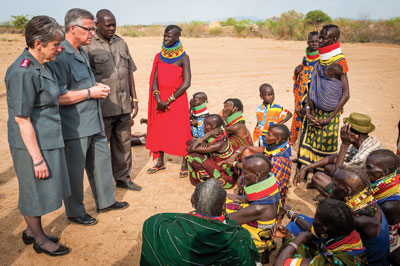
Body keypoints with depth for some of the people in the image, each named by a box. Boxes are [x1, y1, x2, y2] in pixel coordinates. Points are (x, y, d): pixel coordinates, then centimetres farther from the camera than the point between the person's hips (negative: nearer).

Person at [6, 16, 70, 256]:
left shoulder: (42, 66, 7)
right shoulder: (23, 72, -22)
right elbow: (22, 119, -22)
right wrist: (37, 158, -19)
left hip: (49, 141, 9)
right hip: (32, 145, -9)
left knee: (41, 192, 21)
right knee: (35, 193, 9)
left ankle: (32, 231, 40)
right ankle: (39, 240, 29)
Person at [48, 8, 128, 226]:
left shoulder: (81, 52, 12)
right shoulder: (60, 56, -19)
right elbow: (58, 97, -25)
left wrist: (97, 87, 8)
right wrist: (90, 92, -19)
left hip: (93, 122, 10)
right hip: (74, 126, -10)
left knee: (101, 161, 19)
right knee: (75, 170, 6)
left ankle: (105, 201, 36)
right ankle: (75, 212, 25)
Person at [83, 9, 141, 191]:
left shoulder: (121, 43, 13)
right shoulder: (88, 46, -7)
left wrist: (134, 99, 13)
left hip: (123, 106, 6)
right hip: (102, 108, -6)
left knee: (123, 144, 14)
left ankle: (123, 178, 29)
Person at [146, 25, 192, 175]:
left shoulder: (183, 58, -4)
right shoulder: (159, 56, 10)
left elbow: (186, 83, -12)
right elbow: (154, 80, 4)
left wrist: (169, 101, -14)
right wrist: (158, 99, -13)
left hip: (177, 99, -5)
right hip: (160, 99, 5)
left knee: (180, 131, -1)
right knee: (159, 130, 8)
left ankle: (185, 163, 10)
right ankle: (160, 162, 20)